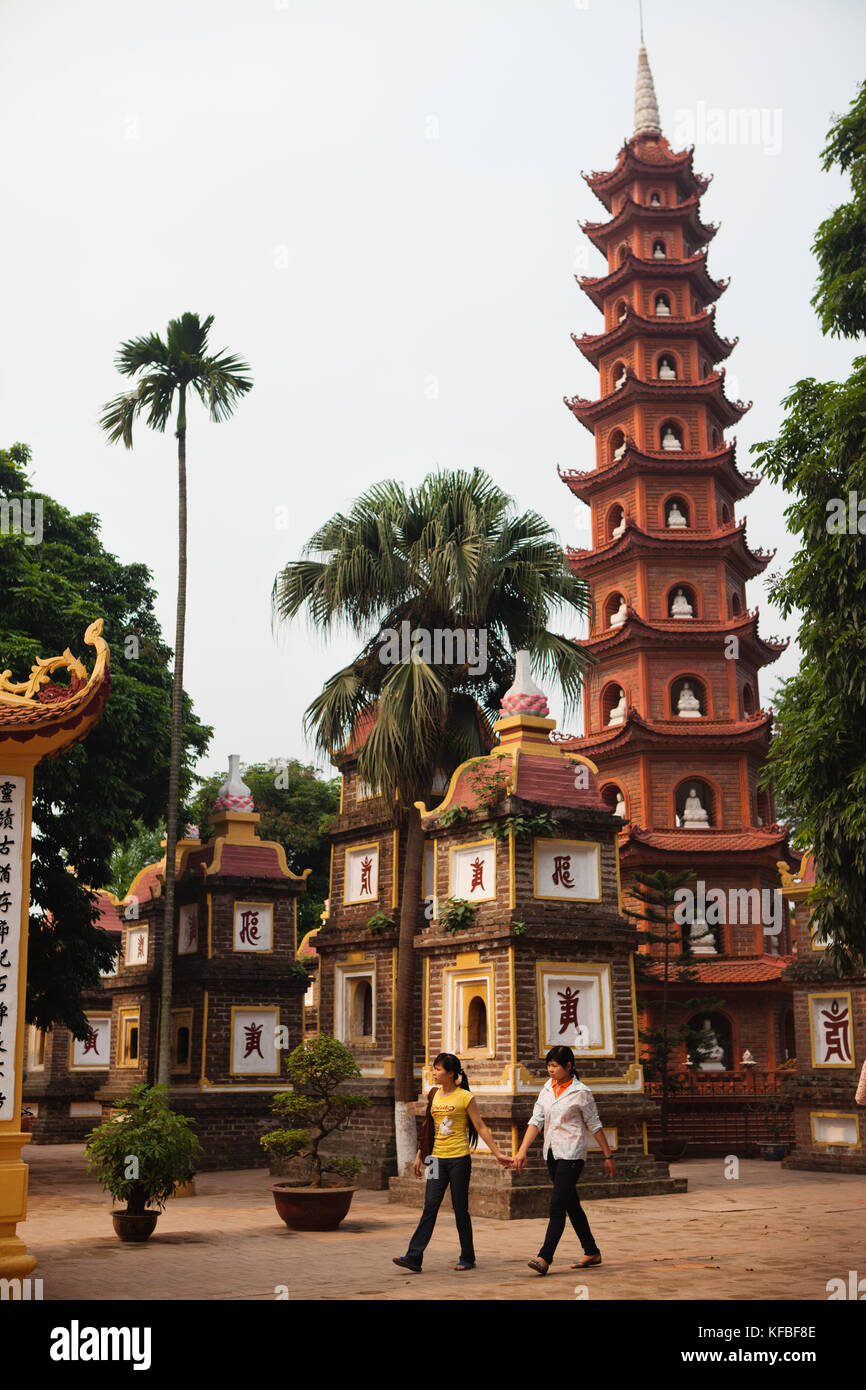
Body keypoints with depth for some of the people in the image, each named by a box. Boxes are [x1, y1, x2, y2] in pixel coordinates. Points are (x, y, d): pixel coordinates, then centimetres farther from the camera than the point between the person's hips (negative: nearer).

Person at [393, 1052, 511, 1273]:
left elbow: (481, 1128, -4)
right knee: (430, 1207, -2)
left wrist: (498, 1154, -6)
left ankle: (467, 1257, 15)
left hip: (459, 1159, -4)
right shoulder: (434, 1097, 10)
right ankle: (414, 1256, -7)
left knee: (460, 1209, 2)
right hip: (438, 1159, 5)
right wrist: (419, 1156, 19)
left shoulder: (465, 1097, -6)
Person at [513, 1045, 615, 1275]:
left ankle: (544, 1258, -18)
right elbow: (536, 1121, 5)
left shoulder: (580, 1092, -8)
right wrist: (522, 1150, -5)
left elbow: (595, 1126, -2)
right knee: (571, 1205, 13)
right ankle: (592, 1252, 24)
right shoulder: (547, 1089, 8)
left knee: (557, 1205, -14)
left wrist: (608, 1157, 1)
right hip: (552, 1153, 7)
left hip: (571, 1155, -7)